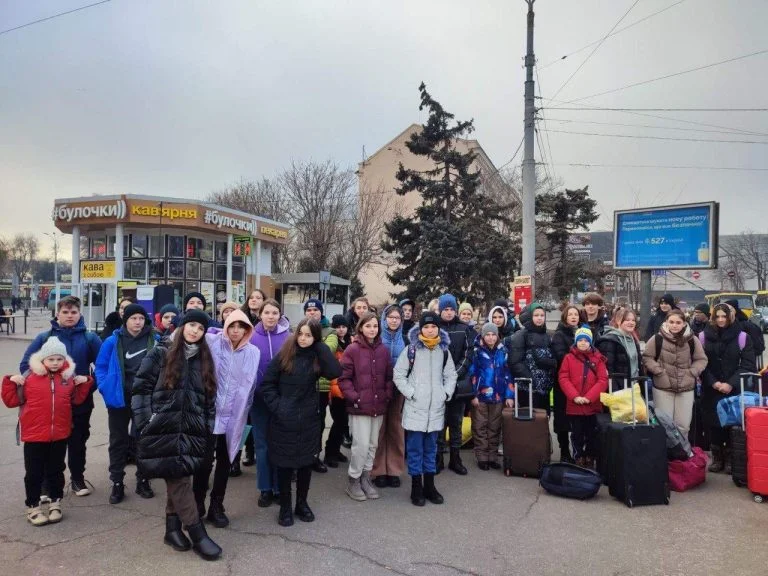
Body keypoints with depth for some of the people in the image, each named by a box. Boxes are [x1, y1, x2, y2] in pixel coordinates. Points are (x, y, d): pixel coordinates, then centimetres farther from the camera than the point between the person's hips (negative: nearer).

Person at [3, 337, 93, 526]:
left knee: (56, 471, 15)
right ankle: (33, 508, 22)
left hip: (59, 434, 2)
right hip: (34, 434, -2)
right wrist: (11, 383, -13)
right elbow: (12, 401, -1)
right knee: (34, 473, 8)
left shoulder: (68, 378, 3)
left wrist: (84, 383, 2)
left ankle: (55, 504, 28)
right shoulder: (30, 377, -6)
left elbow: (77, 400, 13)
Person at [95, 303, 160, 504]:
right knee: (118, 441, 9)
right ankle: (117, 483, 20)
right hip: (119, 398, 0)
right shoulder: (113, 341, -6)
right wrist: (105, 388, -8)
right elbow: (101, 367, 2)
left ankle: (143, 481, 25)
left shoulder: (154, 340, -4)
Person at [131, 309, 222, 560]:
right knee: (178, 479, -6)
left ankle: (173, 528, 22)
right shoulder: (160, 354, 0)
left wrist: (208, 427, 10)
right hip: (163, 430, -4)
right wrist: (146, 421, -10)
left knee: (177, 480, 7)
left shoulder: (205, 361, 13)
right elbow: (140, 388, -3)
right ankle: (196, 533, -2)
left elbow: (210, 398, 16)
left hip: (192, 432, 4)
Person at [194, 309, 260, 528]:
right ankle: (197, 503, 19)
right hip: (209, 413, -3)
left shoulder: (253, 352, 2)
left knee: (225, 462, 12)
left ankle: (216, 506, 27)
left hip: (234, 417, 3)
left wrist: (244, 410, 11)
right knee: (205, 461, -3)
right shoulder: (212, 343, -6)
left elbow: (252, 385, 10)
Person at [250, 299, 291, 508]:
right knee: (262, 443, 9)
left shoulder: (288, 336, -3)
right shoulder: (251, 336, -4)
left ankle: (279, 488, 22)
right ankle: (265, 489, 21)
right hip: (259, 397, 0)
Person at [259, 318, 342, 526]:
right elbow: (267, 383, -3)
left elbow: (335, 372, -20)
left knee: (306, 464, 12)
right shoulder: (284, 355, -7)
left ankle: (302, 503, 30)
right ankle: (285, 507, 23)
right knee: (285, 465, 7)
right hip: (284, 421, -2)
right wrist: (276, 406, -12)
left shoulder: (317, 357, -2)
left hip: (308, 420, 2)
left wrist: (320, 346, -16)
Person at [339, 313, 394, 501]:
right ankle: (353, 480, 15)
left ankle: (366, 478, 29)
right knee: (361, 445, -4)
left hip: (378, 406, 5)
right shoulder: (352, 349, -8)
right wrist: (354, 398, -14)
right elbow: (343, 378, -8)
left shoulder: (383, 350, 6)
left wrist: (387, 396, 1)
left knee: (373, 445, 13)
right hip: (359, 407, -5)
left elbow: (389, 377, 12)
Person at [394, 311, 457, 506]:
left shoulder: (444, 350, 8)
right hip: (415, 406, -4)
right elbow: (398, 374, -4)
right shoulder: (411, 349, -5)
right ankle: (416, 488, 14)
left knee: (431, 448, 14)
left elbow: (451, 375, 14)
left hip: (436, 407, 4)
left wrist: (446, 393, 1)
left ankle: (429, 486, 25)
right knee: (415, 448, 3)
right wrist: (410, 393, -10)